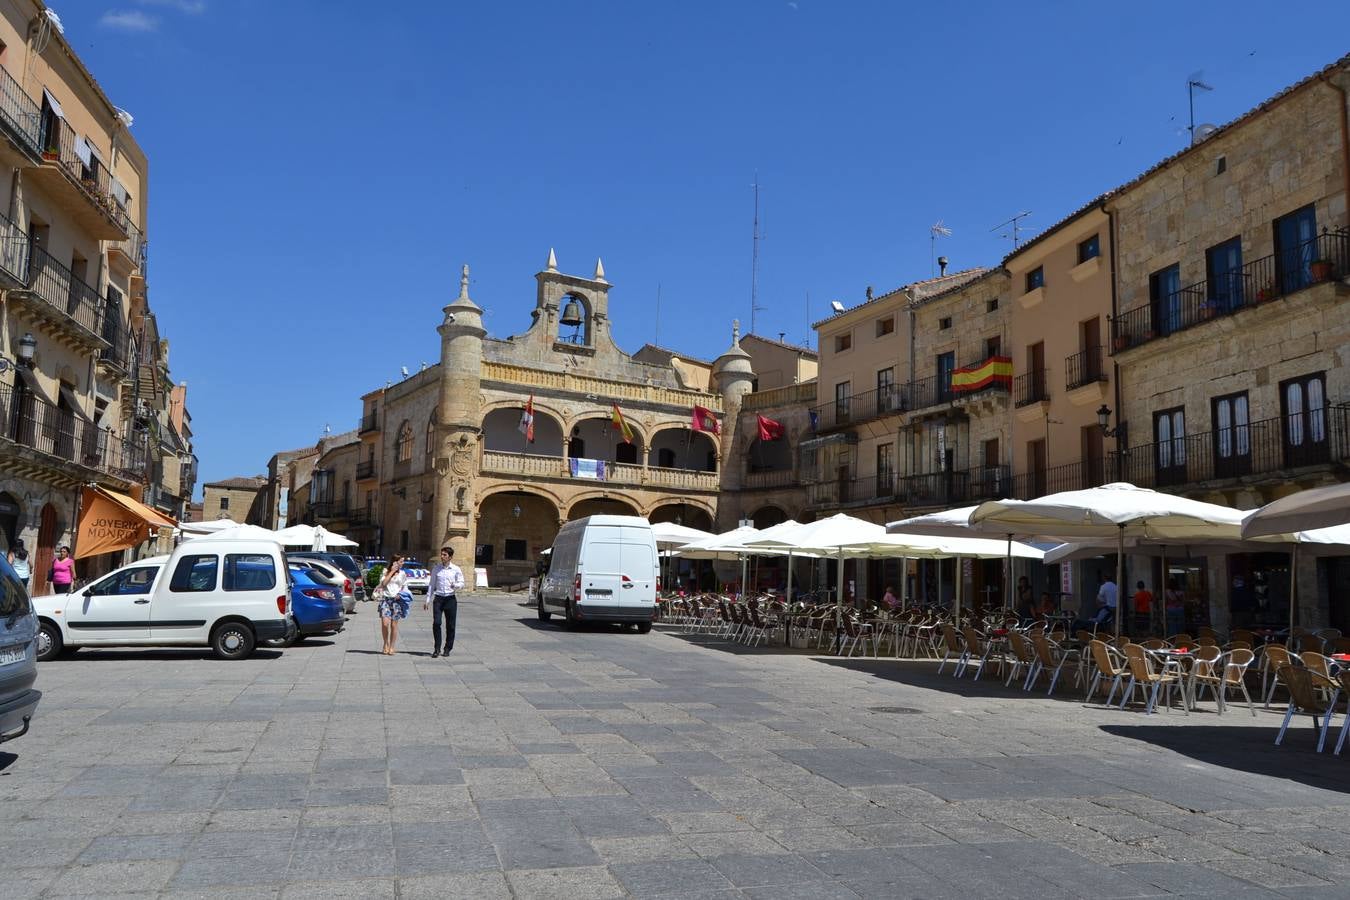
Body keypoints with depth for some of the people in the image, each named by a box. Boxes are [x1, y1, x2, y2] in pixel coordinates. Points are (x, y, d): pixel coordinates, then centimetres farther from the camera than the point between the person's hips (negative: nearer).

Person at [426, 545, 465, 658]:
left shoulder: (456, 569, 1)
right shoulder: (436, 568, 5)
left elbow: (461, 583, 6)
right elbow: (432, 585, 11)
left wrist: (456, 585, -17)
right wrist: (427, 600, 8)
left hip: (450, 598, 0)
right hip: (438, 598, 1)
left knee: (450, 625, 4)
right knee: (436, 623, -8)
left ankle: (447, 649, 16)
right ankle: (437, 649, 1)